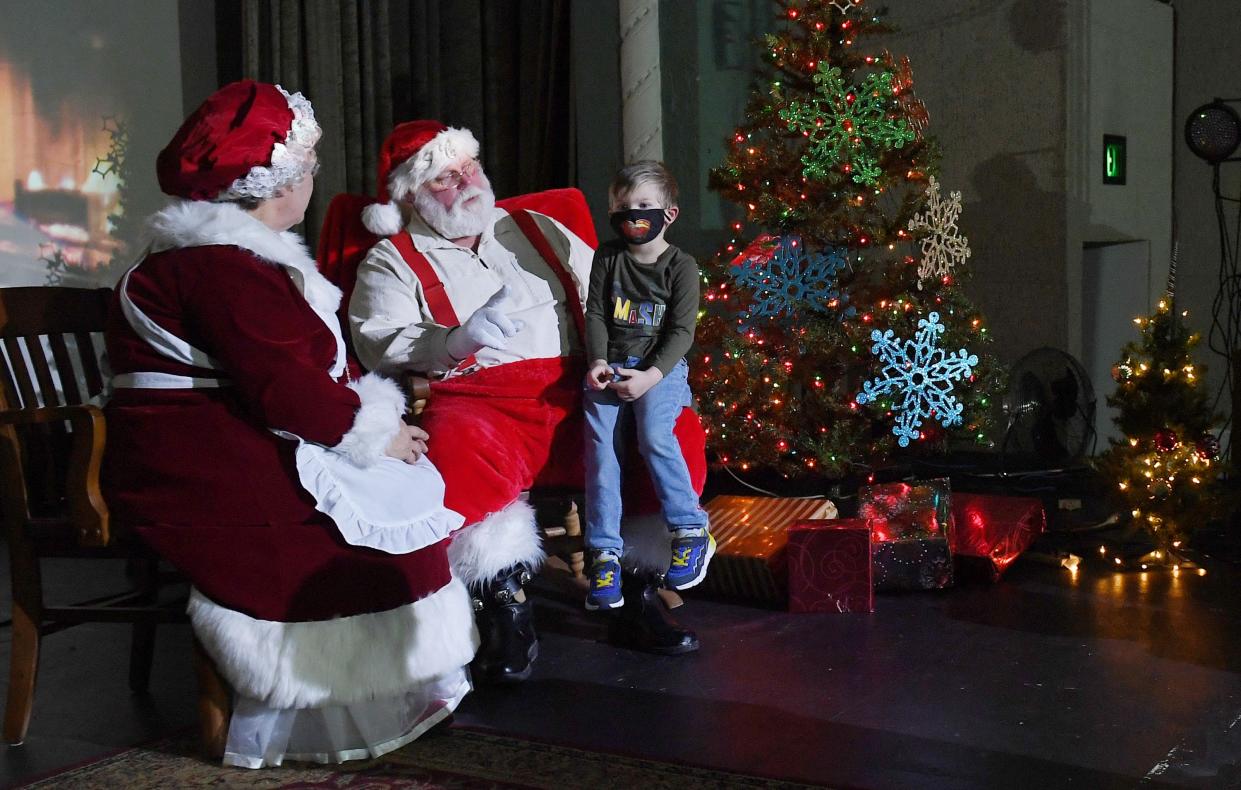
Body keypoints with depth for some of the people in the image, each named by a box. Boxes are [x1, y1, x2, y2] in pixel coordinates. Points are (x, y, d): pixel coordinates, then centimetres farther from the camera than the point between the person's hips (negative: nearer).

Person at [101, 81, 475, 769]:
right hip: (197, 471, -10)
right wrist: (375, 427, -11)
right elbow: (284, 389, -24)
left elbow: (308, 368, 15)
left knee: (408, 482, 4)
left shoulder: (239, 251, 17)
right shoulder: (221, 266, -17)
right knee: (377, 510, -17)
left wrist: (373, 406, 1)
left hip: (238, 447, 10)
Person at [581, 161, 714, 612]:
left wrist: (651, 375, -17)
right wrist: (598, 362, -7)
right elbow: (596, 315, 9)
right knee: (599, 440, -20)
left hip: (660, 367, -3)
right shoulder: (607, 258, 10)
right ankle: (605, 551, -16)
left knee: (654, 434, -29)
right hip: (611, 367, 3)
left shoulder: (681, 267, 0)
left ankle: (691, 532, -13)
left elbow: (682, 331, -5)